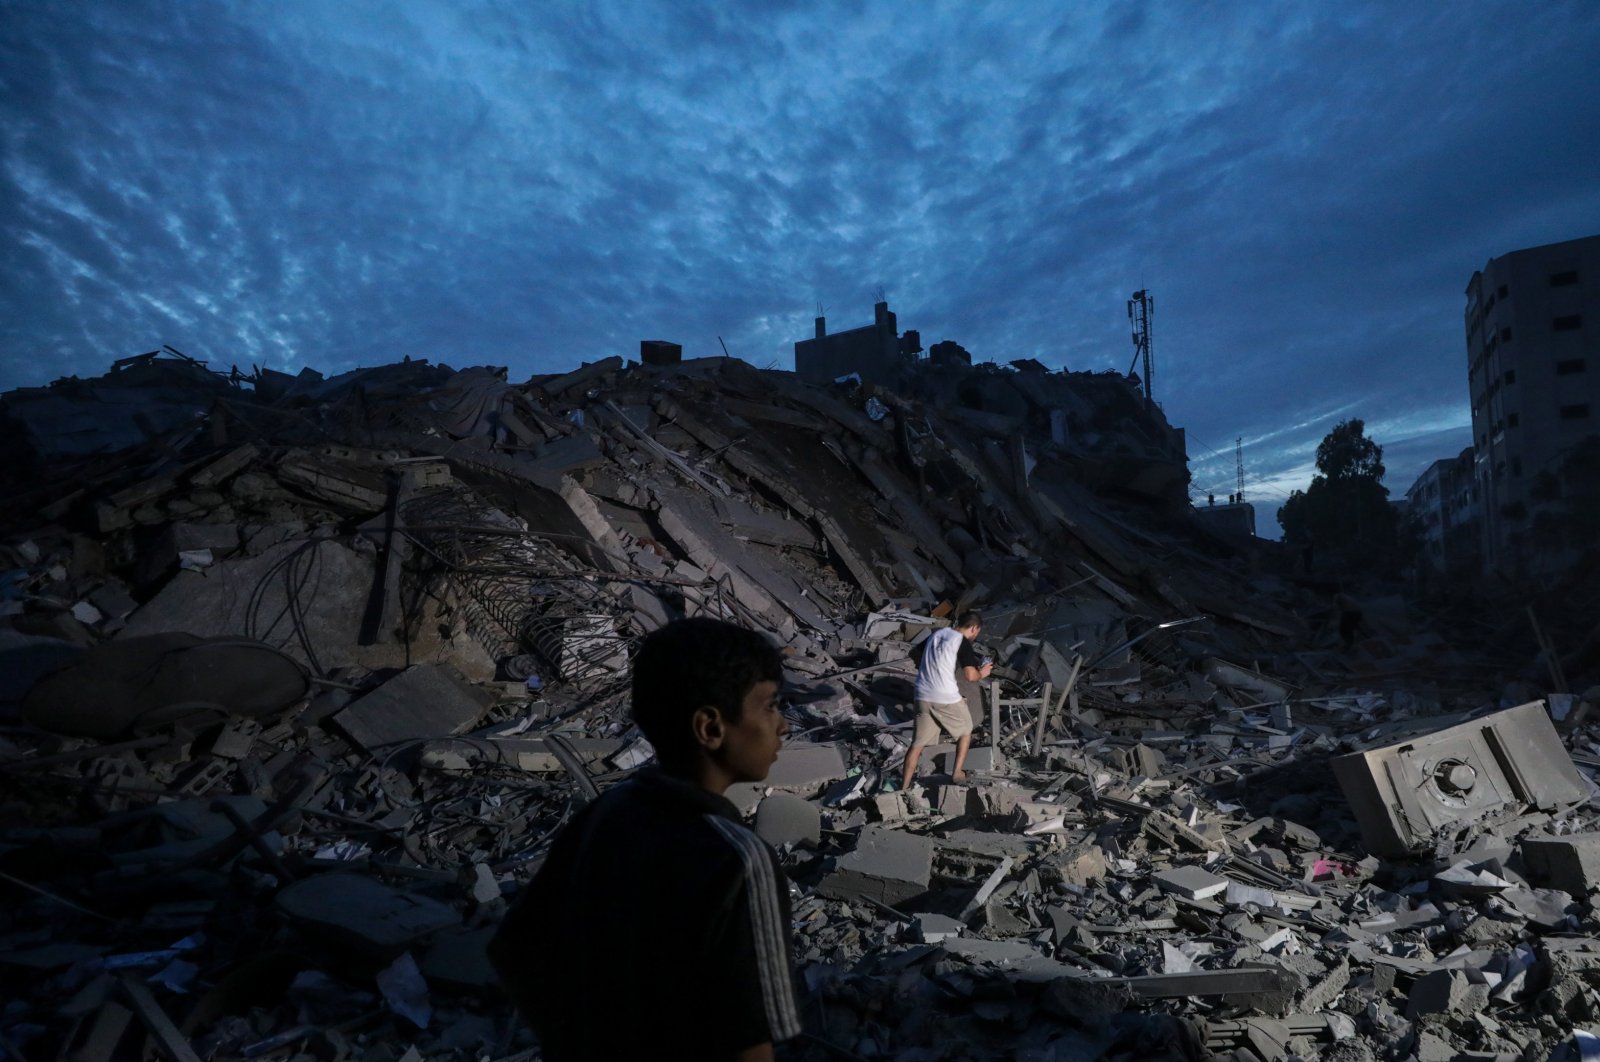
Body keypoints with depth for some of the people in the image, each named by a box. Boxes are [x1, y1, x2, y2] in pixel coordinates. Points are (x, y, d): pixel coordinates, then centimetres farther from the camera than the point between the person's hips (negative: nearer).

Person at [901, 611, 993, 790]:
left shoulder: (937, 633, 14)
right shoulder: (962, 642, -8)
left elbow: (918, 663, 22)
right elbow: (971, 676, -17)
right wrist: (982, 674, 4)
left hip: (923, 696, 6)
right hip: (946, 698, -6)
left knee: (918, 743, 12)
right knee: (965, 731, 22)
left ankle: (904, 787, 11)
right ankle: (957, 773, 24)